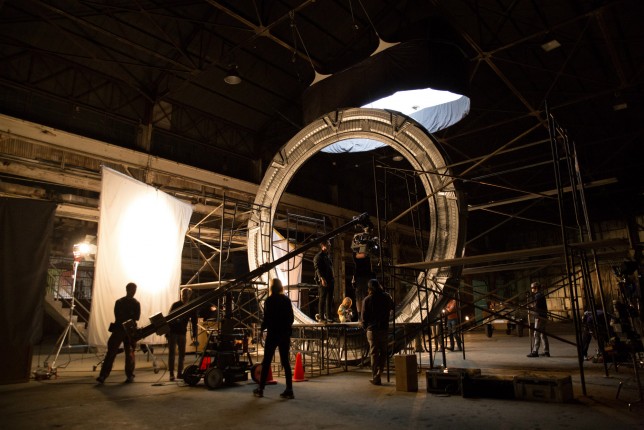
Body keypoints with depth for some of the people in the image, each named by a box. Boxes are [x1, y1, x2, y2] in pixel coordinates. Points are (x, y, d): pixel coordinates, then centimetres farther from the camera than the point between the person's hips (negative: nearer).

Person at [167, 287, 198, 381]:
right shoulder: (175, 305, -7)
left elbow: (194, 322, 2)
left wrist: (194, 336, -3)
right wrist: (167, 332, -15)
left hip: (182, 332, 3)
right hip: (172, 332, -3)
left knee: (182, 353, 6)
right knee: (171, 353, -2)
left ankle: (180, 373, 16)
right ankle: (171, 374, 2)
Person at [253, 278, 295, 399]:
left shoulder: (269, 300, -8)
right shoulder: (287, 300, 4)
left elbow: (266, 318, -10)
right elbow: (291, 317, 6)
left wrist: (262, 328, 7)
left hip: (273, 333, -4)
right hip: (285, 333, 4)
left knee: (266, 361, 7)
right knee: (285, 361, 8)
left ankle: (260, 389, 14)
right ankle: (289, 390, 7)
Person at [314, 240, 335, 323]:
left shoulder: (328, 256, 21)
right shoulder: (318, 256, -5)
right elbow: (317, 268, -15)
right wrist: (322, 278, -27)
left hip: (330, 281, 8)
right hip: (323, 281, -8)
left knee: (329, 300, 8)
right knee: (322, 299, -5)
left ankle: (329, 316, 14)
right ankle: (321, 317, -1)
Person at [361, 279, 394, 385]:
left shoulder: (368, 299, -7)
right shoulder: (386, 297, 2)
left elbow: (364, 316, -5)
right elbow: (392, 307, 22)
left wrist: (365, 326, 12)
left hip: (372, 329, -2)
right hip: (384, 329, 2)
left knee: (374, 353, 5)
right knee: (383, 353, 13)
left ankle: (376, 377, 8)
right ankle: (378, 375, 15)